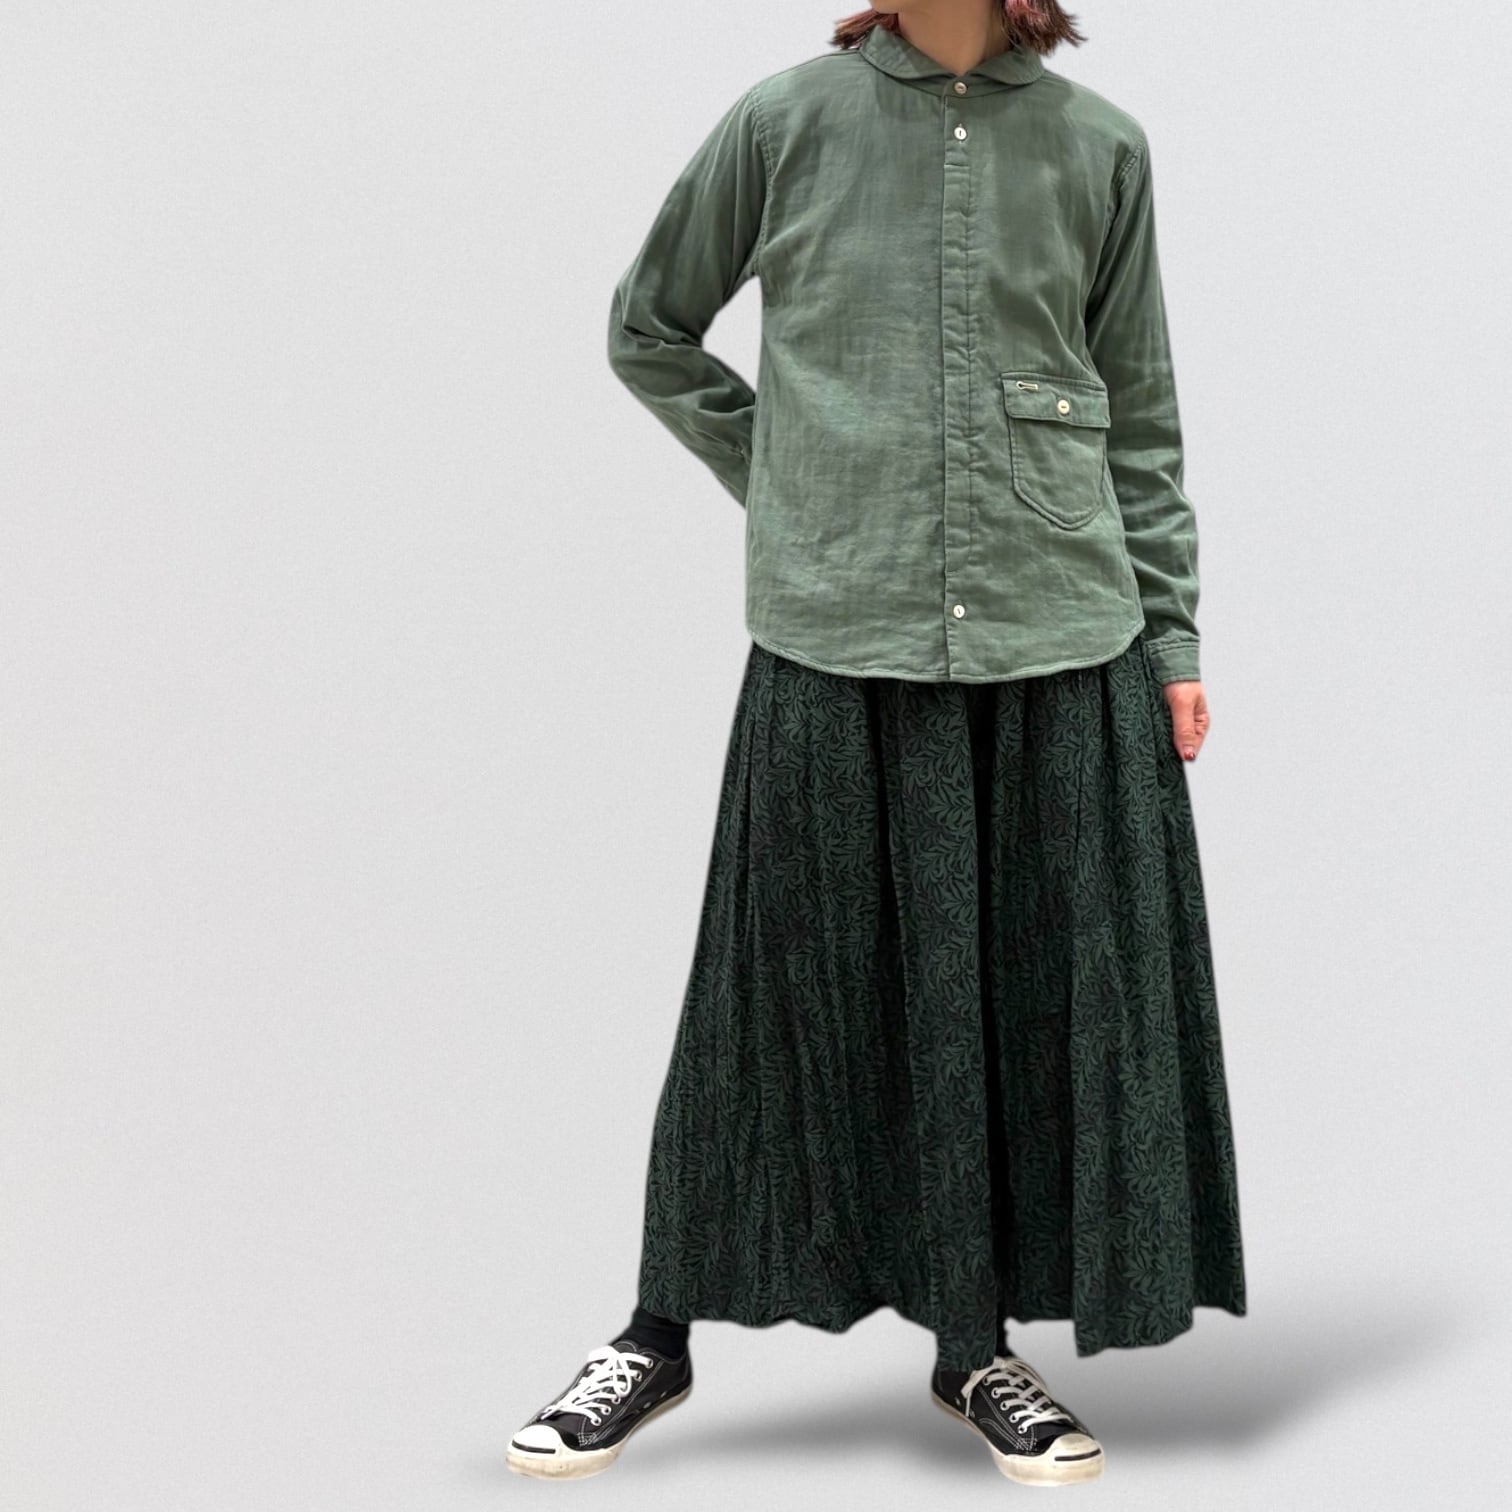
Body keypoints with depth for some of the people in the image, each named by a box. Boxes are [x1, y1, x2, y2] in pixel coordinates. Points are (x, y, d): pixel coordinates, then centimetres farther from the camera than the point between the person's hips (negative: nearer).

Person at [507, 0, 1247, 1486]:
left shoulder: (1098, 147, 7)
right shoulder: (787, 121, 3)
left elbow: (1139, 422, 12)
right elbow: (648, 329, 15)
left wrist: (1170, 640, 8)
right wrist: (783, 479, 7)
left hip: (1061, 650, 2)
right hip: (837, 642, -2)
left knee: (1040, 997, 5)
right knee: (794, 989, 3)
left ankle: (977, 1348, 22)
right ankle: (661, 1332, 20)